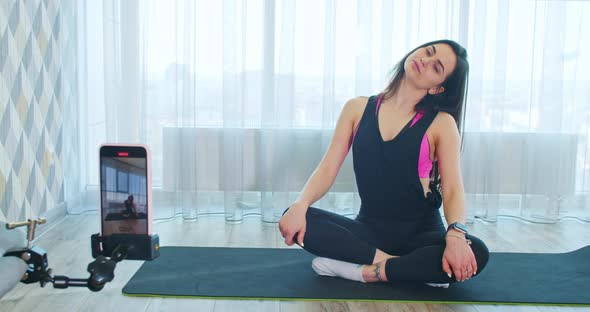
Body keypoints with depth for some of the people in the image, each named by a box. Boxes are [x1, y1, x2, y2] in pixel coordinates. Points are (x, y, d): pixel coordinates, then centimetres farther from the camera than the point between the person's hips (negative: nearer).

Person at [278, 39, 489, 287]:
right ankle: (410, 268, -21)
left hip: (420, 233, -1)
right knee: (294, 219, -23)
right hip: (369, 229, 2)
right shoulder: (358, 109, 3)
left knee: (476, 254, -32)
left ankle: (365, 271, -21)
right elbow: (327, 168, -2)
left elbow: (453, 190, -12)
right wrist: (300, 206, -21)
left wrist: (456, 235, -33)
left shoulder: (441, 123, -3)